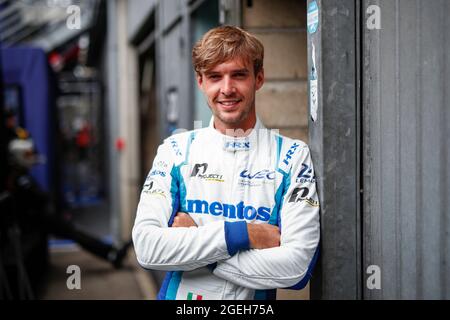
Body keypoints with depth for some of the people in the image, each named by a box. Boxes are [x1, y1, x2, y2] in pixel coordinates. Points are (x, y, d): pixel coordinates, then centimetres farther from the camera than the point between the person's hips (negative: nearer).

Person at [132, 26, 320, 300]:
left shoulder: (293, 156, -7)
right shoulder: (176, 149, -3)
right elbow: (146, 246, -14)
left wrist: (193, 244, -15)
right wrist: (243, 233, -19)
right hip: (179, 296, 1)